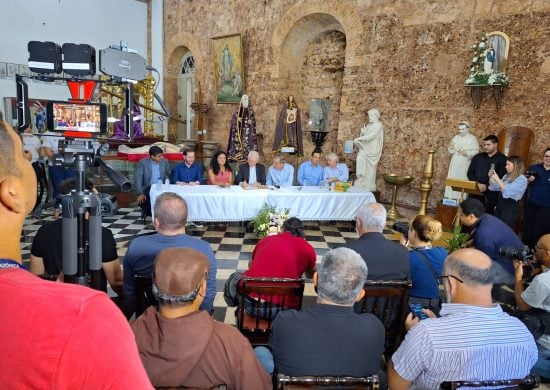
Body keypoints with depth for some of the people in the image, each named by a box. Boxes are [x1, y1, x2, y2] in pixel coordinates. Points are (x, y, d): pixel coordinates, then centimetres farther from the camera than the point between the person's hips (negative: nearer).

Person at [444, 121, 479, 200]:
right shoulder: (455, 137, 11)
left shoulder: (472, 138, -2)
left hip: (465, 164, -4)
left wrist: (467, 153, -23)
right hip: (455, 163, 4)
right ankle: (451, 197, 7)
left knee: (463, 181, -5)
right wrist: (451, 148, -8)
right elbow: (450, 150, 15)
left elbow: (476, 151, -6)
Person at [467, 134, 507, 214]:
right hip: (475, 191, 4)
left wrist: (487, 186, -17)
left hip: (492, 193, -3)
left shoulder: (502, 159, 1)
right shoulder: (477, 157, 15)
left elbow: (502, 177, -9)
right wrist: (477, 184, -7)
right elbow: (470, 173, 11)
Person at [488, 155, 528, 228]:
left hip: (511, 208, -7)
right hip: (499, 205, 7)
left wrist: (497, 179, -21)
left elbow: (507, 192, -25)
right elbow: (494, 188, 18)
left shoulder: (522, 179, -12)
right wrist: (491, 177, 3)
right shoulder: (506, 176, 12)